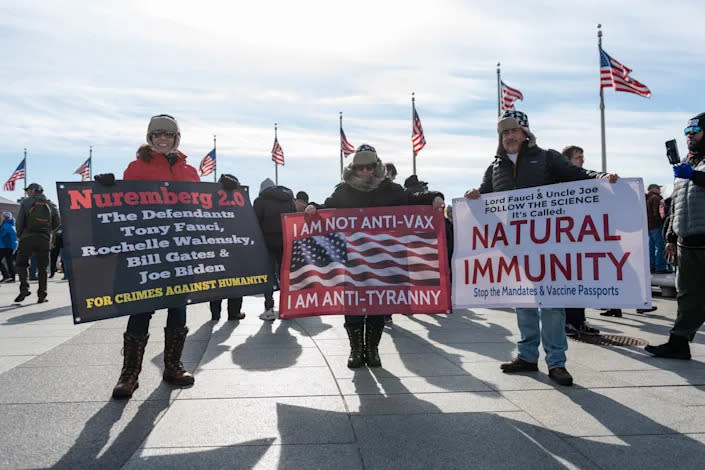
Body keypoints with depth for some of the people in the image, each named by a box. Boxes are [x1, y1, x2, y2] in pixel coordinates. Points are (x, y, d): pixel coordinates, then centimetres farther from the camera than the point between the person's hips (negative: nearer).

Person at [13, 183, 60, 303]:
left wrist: (19, 235, 7)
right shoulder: (51, 204, 10)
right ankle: (42, 295, 3)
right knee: (42, 267, 6)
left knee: (21, 264, 10)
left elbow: (20, 220, -4)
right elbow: (57, 222, 7)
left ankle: (24, 289, -7)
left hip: (27, 238, -2)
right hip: (44, 240, 2)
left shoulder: (26, 202, 2)